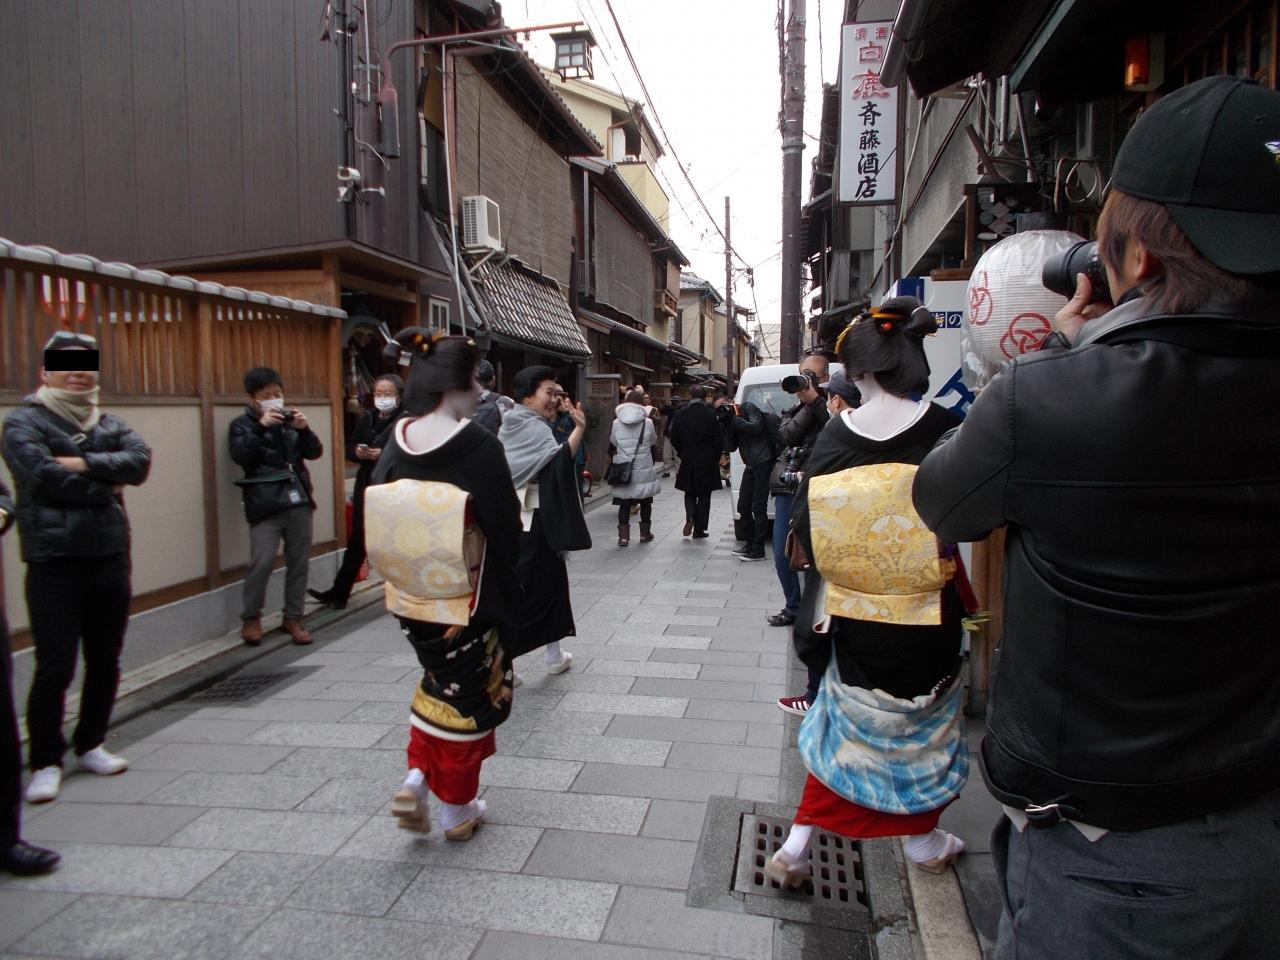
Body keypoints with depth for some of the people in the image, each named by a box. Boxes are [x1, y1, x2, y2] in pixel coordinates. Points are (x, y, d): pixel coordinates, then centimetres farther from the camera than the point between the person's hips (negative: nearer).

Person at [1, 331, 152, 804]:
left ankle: (91, 744, 29)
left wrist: (85, 464, -18)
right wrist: (106, 486, -6)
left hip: (110, 557, 5)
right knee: (55, 669, -2)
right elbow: (43, 476, -17)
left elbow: (140, 460, -7)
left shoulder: (110, 424, 12)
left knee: (105, 663, 12)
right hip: (55, 563, -4)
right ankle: (45, 762, 14)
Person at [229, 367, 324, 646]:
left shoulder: (289, 419, 15)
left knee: (299, 562, 5)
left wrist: (305, 429, -10)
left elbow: (315, 453, 8)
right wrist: (261, 427, -23)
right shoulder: (242, 424, 4)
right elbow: (240, 456, -13)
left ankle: (293, 618, 17)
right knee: (262, 563, -12)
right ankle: (251, 618, 8)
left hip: (298, 501, 4)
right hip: (265, 505, -4)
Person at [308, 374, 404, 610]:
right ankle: (339, 592, 20)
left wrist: (383, 455, -24)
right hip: (366, 486, 6)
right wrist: (357, 452, -7)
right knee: (356, 541, 12)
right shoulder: (367, 417, 10)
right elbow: (350, 448, 14)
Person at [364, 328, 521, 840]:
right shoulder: (478, 445, -21)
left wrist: (406, 567, 13)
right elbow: (506, 527, -16)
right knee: (467, 693, 14)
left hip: (410, 597, 5)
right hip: (467, 601, -5)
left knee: (438, 680, 29)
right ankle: (456, 809, 27)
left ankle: (417, 777, 21)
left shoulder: (396, 439, -4)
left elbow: (375, 515, 2)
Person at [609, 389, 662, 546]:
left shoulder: (616, 422, -5)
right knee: (645, 502, 14)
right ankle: (645, 533, 22)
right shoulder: (648, 422, -8)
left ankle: (623, 536, 2)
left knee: (624, 503, 7)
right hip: (644, 469, -1)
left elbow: (613, 442, 6)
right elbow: (653, 440, 5)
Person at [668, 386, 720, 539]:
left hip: (687, 463, 1)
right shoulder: (712, 415, -8)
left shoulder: (680, 416, -4)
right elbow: (719, 440, -7)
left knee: (690, 493, 17)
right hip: (707, 463, -1)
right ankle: (699, 529, 9)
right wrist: (716, 458, 8)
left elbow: (674, 440, 0)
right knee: (704, 496, 8)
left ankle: (690, 517, -8)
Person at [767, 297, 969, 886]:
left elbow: (805, 524, -5)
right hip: (925, 616, -2)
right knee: (924, 721, 21)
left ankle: (795, 847, 22)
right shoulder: (942, 428, -15)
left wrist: (838, 570, 9)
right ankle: (922, 840, 40)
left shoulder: (835, 434, -8)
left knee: (847, 724, 19)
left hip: (851, 612, 2)